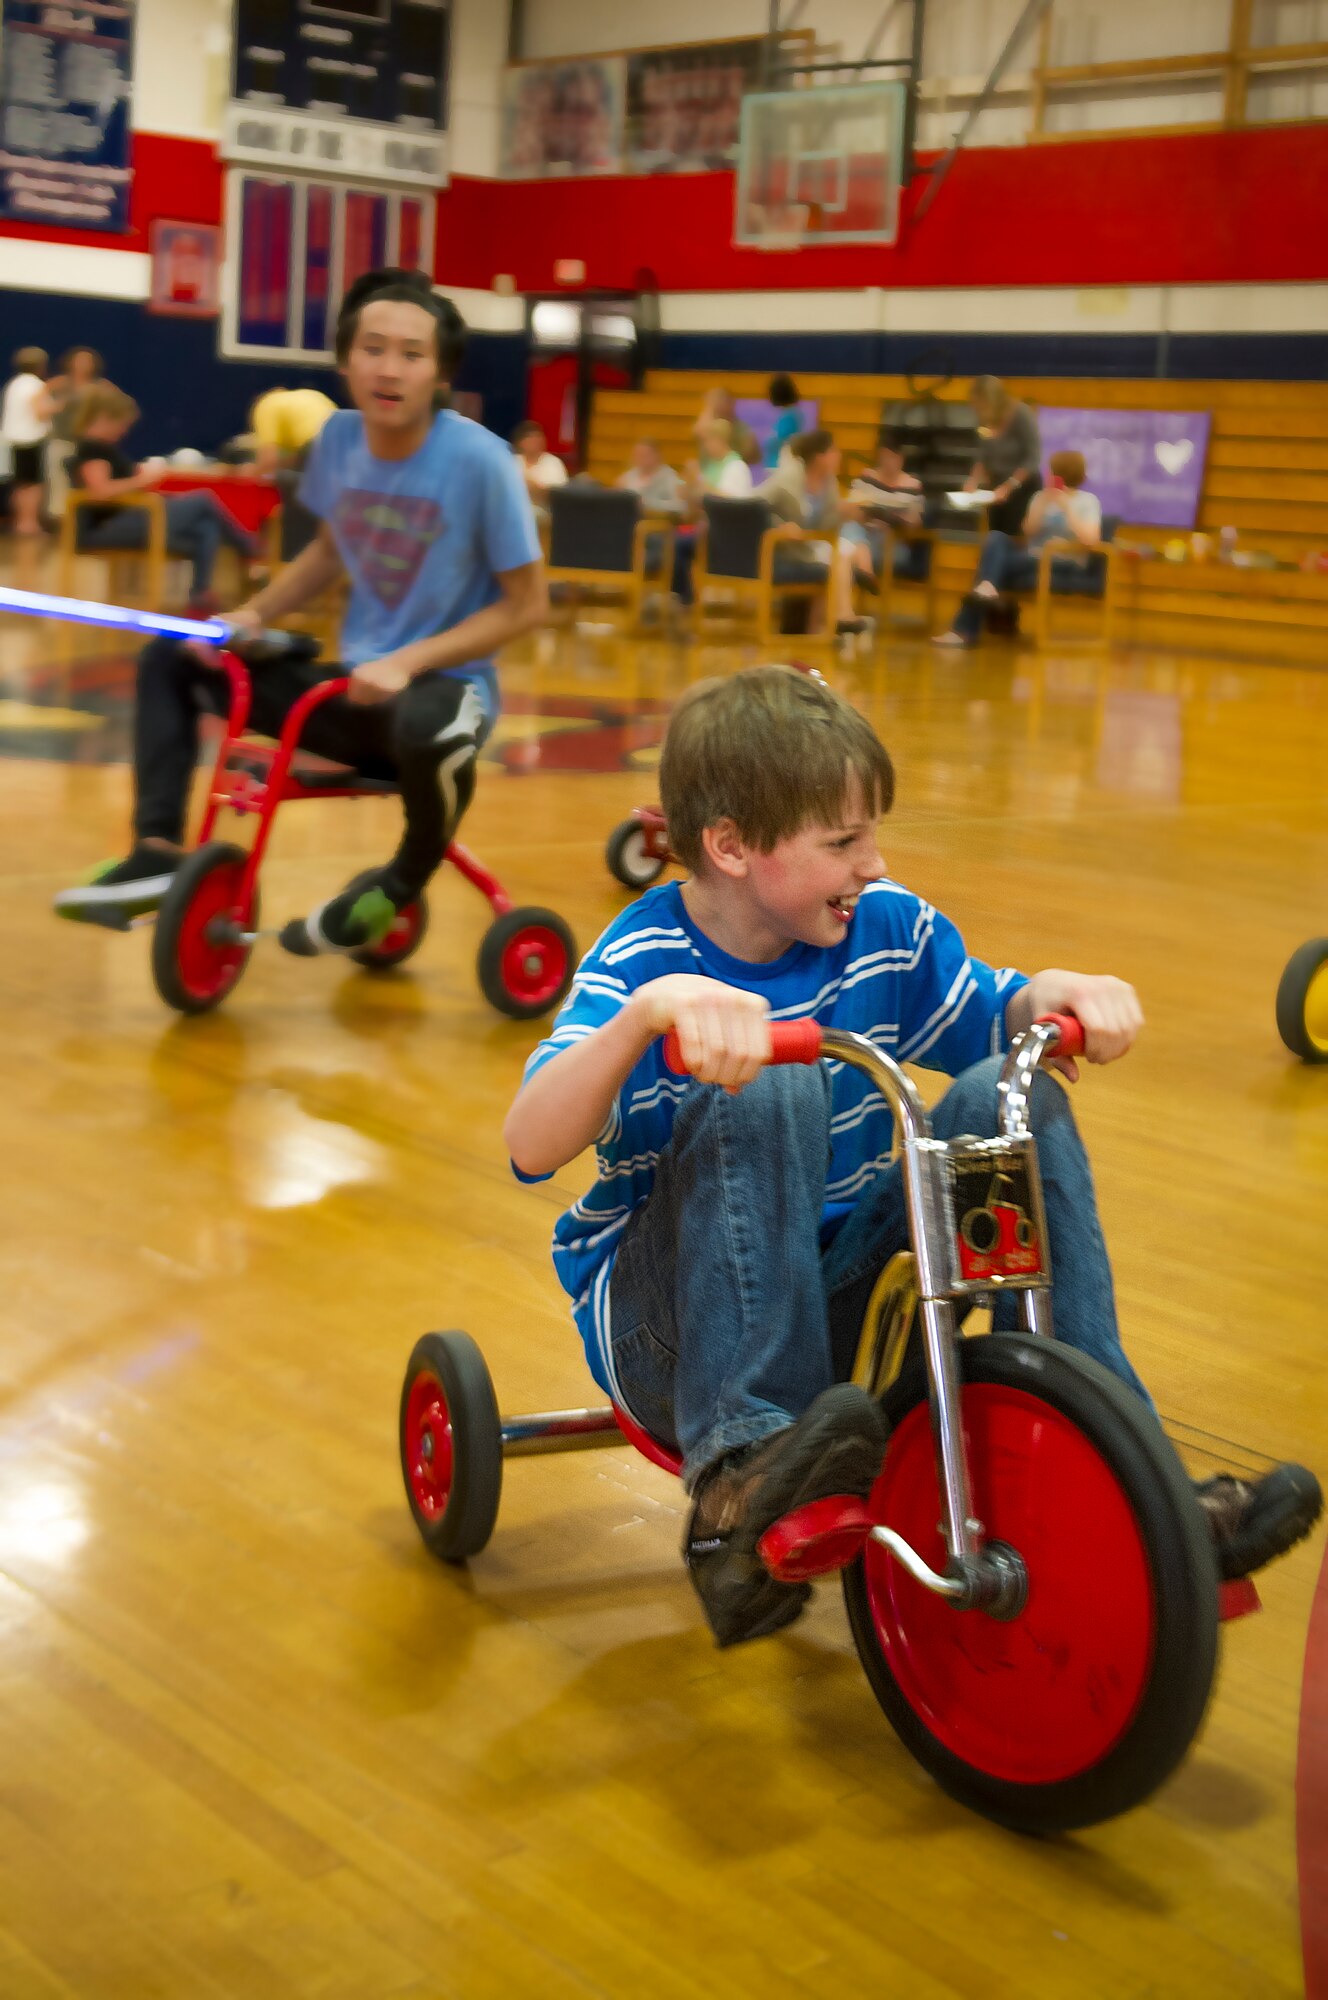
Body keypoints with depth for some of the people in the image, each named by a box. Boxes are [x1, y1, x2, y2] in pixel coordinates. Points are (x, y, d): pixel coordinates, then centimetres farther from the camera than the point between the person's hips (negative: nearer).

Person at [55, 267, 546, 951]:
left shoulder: (479, 460, -17)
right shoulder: (338, 438, -2)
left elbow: (526, 603, -13)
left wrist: (407, 663, -22)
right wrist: (250, 616, 1)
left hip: (440, 685, -6)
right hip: (353, 688, 6)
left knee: (429, 729, -42)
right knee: (171, 655, 6)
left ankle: (403, 882, -10)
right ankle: (157, 851, -2)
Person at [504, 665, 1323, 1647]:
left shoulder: (885, 926, 0)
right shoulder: (644, 960, -16)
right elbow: (532, 1146, -30)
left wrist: (1052, 993, -12)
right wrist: (652, 1007, -47)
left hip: (837, 1299, 5)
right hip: (671, 1325, -5)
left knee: (1008, 1095, -15)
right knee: (764, 1094, -31)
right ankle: (741, 1478, -37)